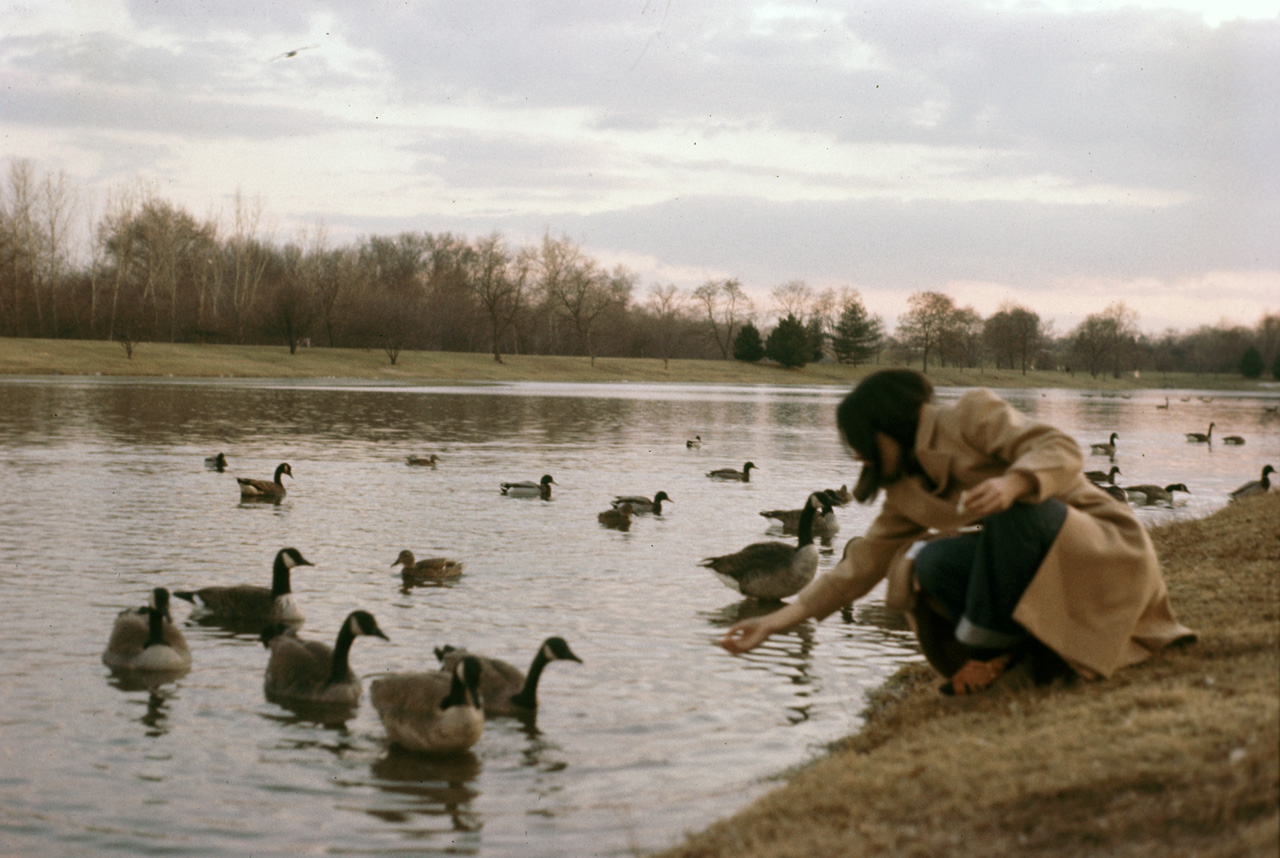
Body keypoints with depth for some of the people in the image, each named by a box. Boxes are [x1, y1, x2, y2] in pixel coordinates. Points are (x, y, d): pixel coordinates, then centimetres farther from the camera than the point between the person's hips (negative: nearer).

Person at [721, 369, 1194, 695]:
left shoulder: (973, 414, -10)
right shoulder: (907, 490, 11)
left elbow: (1061, 450, -21)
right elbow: (861, 565, 10)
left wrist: (1013, 484, -42)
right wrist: (775, 621, 5)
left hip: (1109, 554, -6)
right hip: (1040, 579, 7)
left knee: (1018, 508, -35)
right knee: (932, 562, -17)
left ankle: (985, 651, -21)